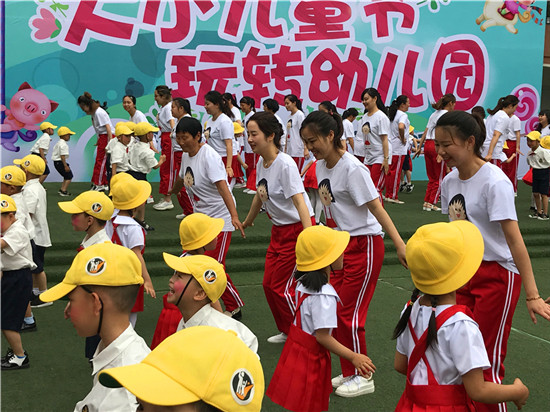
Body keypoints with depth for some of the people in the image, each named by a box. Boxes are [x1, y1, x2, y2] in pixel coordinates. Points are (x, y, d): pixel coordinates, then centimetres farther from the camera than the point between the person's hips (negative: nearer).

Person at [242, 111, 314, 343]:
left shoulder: (285, 164, -23)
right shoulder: (261, 163, 2)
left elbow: (300, 203, -31)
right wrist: (247, 221, 33)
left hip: (297, 230, -8)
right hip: (279, 231, 8)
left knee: (282, 288, -3)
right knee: (268, 284, 9)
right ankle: (286, 331, 28)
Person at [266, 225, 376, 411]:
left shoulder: (304, 283, 1)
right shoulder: (324, 296, -27)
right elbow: (323, 336, -26)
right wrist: (354, 357, -24)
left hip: (296, 346, 8)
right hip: (311, 356, -8)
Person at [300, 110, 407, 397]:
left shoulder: (352, 168, -20)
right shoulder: (320, 166, 4)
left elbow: (376, 207, -23)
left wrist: (399, 244, -27)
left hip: (365, 245, -8)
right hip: (341, 244, 8)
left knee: (349, 313, -3)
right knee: (337, 310, 9)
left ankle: (363, 377, 13)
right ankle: (349, 373, 24)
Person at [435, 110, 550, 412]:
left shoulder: (494, 181, -19)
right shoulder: (449, 181, 3)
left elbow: (514, 239, -23)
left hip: (497, 276, -6)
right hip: (464, 274, 7)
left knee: (488, 363, 1)